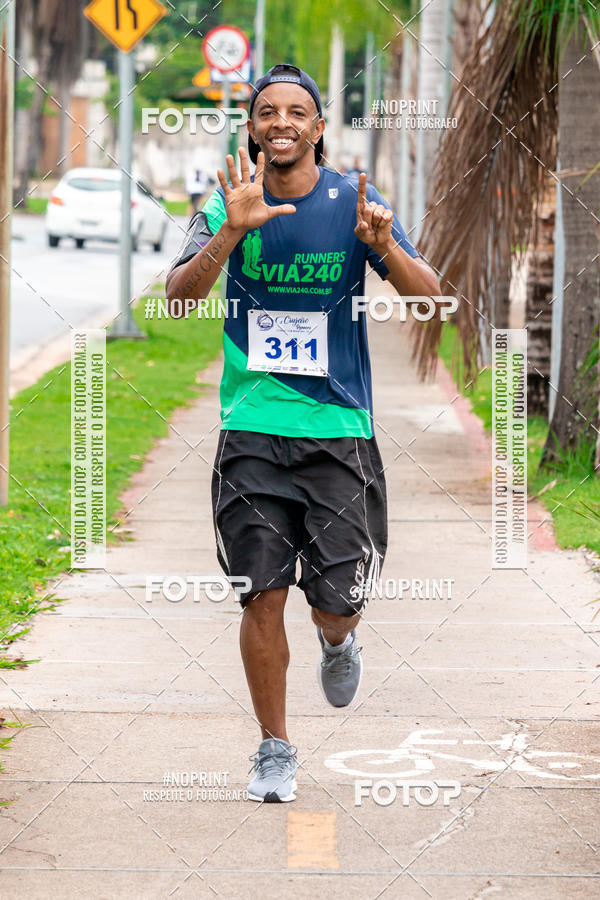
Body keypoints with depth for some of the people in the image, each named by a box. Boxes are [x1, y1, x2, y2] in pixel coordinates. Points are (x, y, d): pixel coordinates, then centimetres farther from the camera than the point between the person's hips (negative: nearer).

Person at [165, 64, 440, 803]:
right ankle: (275, 750, 13)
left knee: (336, 602, -2)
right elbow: (179, 295, -13)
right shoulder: (227, 208, 1)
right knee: (263, 597, -2)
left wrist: (384, 245, -29)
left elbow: (430, 297, -8)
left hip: (339, 430, 0)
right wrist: (232, 230, -30)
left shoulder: (354, 204, -1)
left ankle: (338, 640, 34)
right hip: (252, 429, 0)